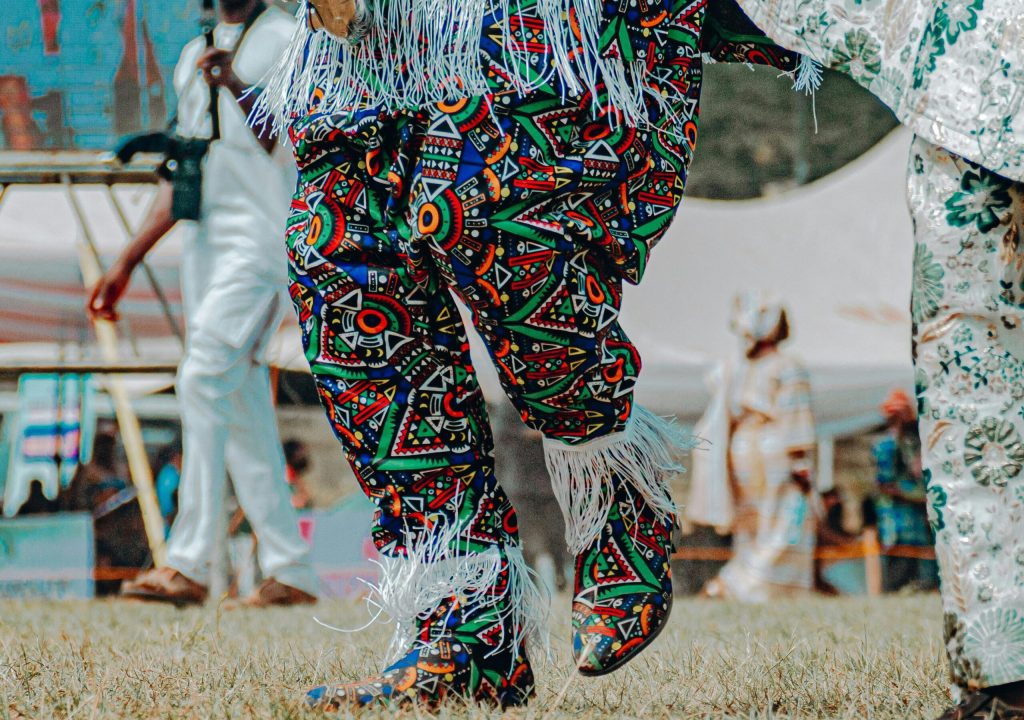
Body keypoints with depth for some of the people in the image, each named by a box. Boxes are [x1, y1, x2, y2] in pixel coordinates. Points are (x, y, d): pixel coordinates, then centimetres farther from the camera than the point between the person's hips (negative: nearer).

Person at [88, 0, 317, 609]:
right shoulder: (196, 56, 21)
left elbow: (298, 147, -14)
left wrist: (240, 92, -28)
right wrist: (127, 264, 21)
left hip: (262, 236, -8)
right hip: (205, 242, 8)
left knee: (205, 381, -17)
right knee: (242, 406, 4)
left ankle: (189, 565, -19)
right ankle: (290, 571, 7)